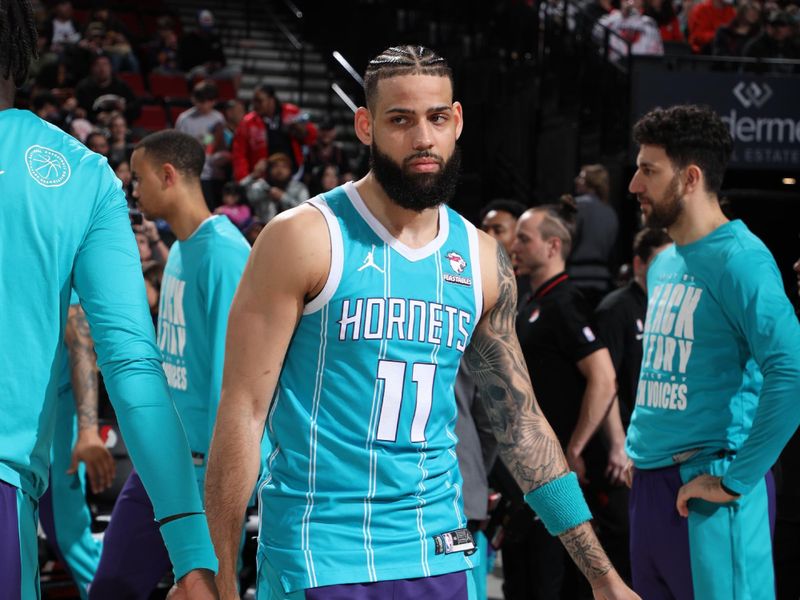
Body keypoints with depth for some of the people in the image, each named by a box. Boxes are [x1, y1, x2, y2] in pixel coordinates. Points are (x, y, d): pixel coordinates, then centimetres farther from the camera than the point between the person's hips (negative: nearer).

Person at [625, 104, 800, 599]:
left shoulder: (738, 259, -13)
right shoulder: (663, 264, 15)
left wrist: (735, 479, -21)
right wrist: (640, 449, 15)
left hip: (705, 493, -9)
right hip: (651, 484, 9)